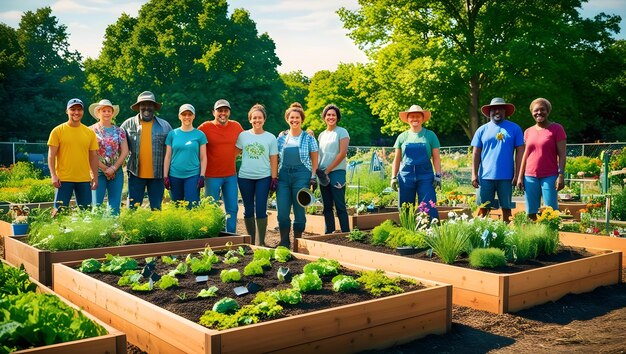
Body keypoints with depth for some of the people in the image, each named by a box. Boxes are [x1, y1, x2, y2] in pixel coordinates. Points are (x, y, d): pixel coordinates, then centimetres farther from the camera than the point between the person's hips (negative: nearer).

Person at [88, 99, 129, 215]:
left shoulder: (119, 131, 10)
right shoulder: (92, 130, 2)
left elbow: (125, 152, 4)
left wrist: (113, 168, -8)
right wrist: (104, 169, -8)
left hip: (116, 173, 3)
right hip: (98, 172, -3)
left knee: (115, 207, 3)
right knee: (96, 205, -7)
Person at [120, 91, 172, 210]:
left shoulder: (164, 125, 5)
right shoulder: (128, 124, 3)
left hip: (157, 174, 1)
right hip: (136, 174, -1)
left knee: (156, 208, 9)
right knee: (133, 207, 3)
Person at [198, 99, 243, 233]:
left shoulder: (236, 126, 2)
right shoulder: (205, 127, -9)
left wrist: (233, 155, 9)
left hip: (231, 175, 4)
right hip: (212, 176, -4)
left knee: (232, 209, 10)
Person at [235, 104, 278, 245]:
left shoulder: (270, 138, 3)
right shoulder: (243, 136, 6)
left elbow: (273, 160, 2)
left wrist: (274, 178, -3)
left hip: (264, 177, -2)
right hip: (245, 177, 2)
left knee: (261, 210, -5)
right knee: (248, 210, 8)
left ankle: (260, 242, 1)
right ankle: (251, 240, 18)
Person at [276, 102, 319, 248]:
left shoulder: (308, 138, 5)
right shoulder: (281, 138, 11)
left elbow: (314, 160, 5)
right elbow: (275, 159, 14)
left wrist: (313, 177, -5)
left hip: (301, 176, -2)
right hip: (283, 176, 3)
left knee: (299, 211, 1)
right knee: (282, 212, -1)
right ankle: (284, 242, 13)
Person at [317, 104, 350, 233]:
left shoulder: (342, 132, -2)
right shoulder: (322, 135, 17)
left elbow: (342, 153, -11)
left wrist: (327, 170, -12)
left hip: (337, 173, -6)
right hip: (323, 174, 6)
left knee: (340, 206, -7)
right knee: (327, 206, 8)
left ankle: (346, 234, -3)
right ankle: (329, 233, 14)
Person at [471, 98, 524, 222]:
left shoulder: (514, 129, 4)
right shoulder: (482, 130, 7)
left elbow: (520, 152, 2)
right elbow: (476, 153, 6)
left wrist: (517, 175, -4)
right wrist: (474, 174, -1)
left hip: (506, 177, 0)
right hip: (485, 176, 1)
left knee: (506, 208, 8)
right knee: (483, 208, 2)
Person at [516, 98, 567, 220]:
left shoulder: (556, 129, 0)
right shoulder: (528, 132, 13)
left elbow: (562, 154, -3)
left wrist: (561, 175, -11)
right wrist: (520, 176, 10)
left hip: (550, 176, -4)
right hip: (530, 177, 4)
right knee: (531, 213, 5)